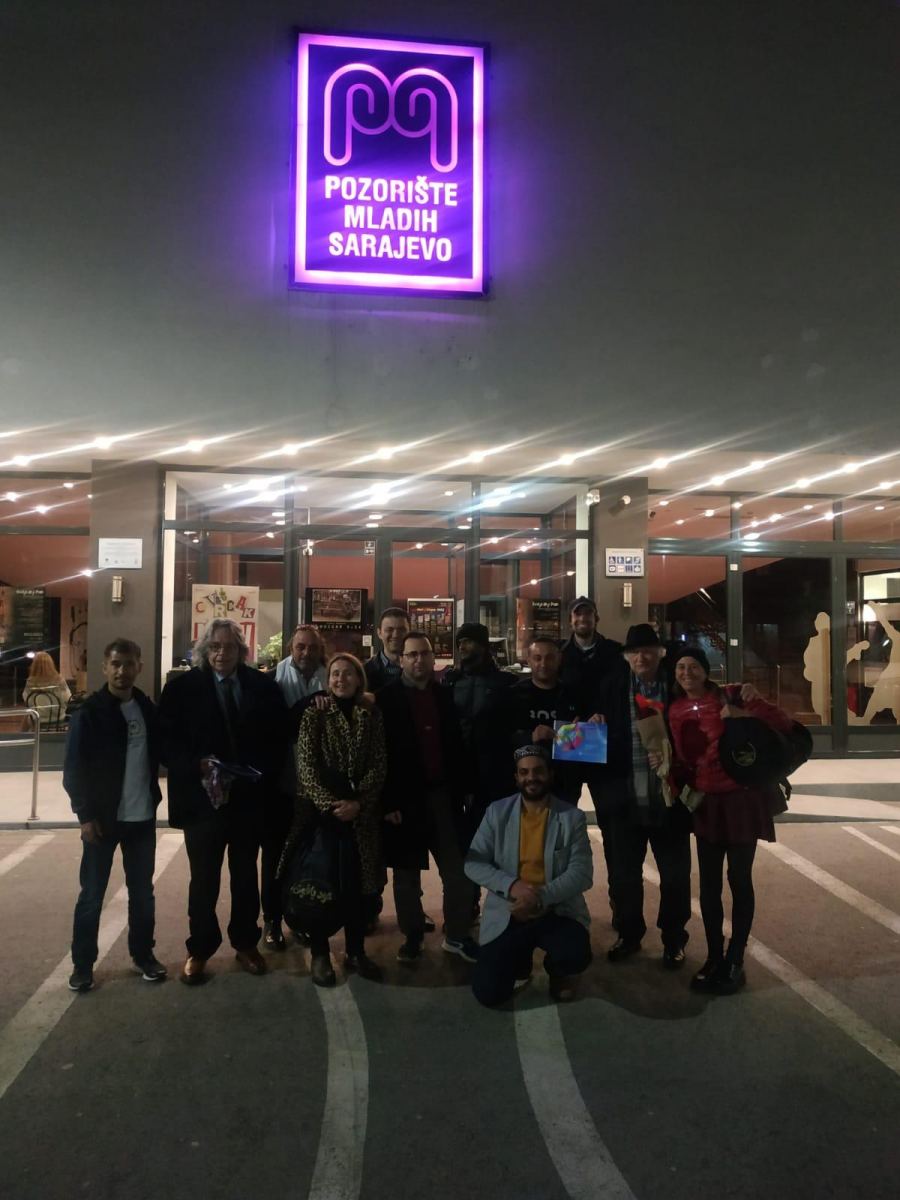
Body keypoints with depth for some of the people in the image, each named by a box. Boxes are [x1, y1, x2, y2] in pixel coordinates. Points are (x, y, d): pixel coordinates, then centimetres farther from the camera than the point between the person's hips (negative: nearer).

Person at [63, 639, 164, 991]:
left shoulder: (148, 709, 4)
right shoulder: (90, 713, -8)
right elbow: (73, 769, -9)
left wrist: (153, 795, -2)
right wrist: (85, 814, -13)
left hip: (142, 817, 4)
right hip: (103, 818, -3)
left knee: (143, 891, 13)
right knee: (91, 894, 6)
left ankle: (143, 954, 27)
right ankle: (82, 964, 20)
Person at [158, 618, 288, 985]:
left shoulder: (264, 686, 1)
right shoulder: (181, 687, -3)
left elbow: (279, 738, 3)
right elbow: (167, 741, -6)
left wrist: (265, 774, -11)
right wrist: (198, 766, -20)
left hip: (249, 797, 2)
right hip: (202, 797, -2)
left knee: (246, 874, 16)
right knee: (204, 879, 8)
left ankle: (245, 943, 32)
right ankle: (199, 949, 26)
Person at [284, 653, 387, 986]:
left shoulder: (371, 716, 4)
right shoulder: (314, 714, -2)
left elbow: (379, 765, 1)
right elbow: (306, 764, -8)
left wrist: (359, 803, -12)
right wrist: (330, 804, -16)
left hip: (361, 813, 2)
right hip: (319, 810, -2)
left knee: (356, 882, 7)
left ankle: (356, 951, 21)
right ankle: (320, 954, 17)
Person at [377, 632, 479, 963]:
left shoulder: (446, 695, 7)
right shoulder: (386, 698, -6)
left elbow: (457, 744, 9)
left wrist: (463, 788, 6)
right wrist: (388, 801, -13)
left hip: (444, 793, 3)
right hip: (405, 797, -3)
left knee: (459, 868, 6)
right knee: (407, 872, 9)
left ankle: (456, 934, 22)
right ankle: (412, 936, 25)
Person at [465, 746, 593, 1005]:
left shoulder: (572, 817, -3)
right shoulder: (497, 812, -1)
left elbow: (582, 873, -10)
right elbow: (473, 864, -4)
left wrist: (540, 897, -23)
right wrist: (511, 885, -21)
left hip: (557, 913, -1)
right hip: (508, 915, 1)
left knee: (575, 957, -31)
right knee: (487, 992, -12)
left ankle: (556, 969, 9)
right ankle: (520, 963, 23)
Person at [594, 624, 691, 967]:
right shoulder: (612, 686, 2)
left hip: (669, 797, -1)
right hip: (626, 797, 2)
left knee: (675, 874, 10)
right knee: (625, 872, 13)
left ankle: (673, 939, 30)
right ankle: (629, 935, 32)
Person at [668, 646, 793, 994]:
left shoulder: (731, 697, -11)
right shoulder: (676, 711, 2)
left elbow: (783, 722, -16)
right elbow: (684, 758, 9)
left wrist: (743, 714, -28)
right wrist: (678, 782, -9)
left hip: (742, 798, -4)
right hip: (706, 802, 4)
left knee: (739, 879, 6)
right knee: (709, 883, 9)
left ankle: (735, 962, 18)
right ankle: (714, 958, 23)